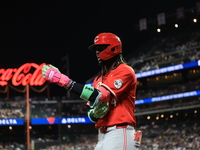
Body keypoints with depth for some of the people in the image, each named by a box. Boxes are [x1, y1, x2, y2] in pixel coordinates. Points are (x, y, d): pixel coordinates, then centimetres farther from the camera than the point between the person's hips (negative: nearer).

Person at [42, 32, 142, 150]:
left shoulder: (125, 71, -5)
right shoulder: (98, 80, 21)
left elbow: (99, 97, -19)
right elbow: (93, 115, 19)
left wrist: (64, 80, -21)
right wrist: (95, 113, -7)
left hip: (119, 134, -8)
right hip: (102, 136, 8)